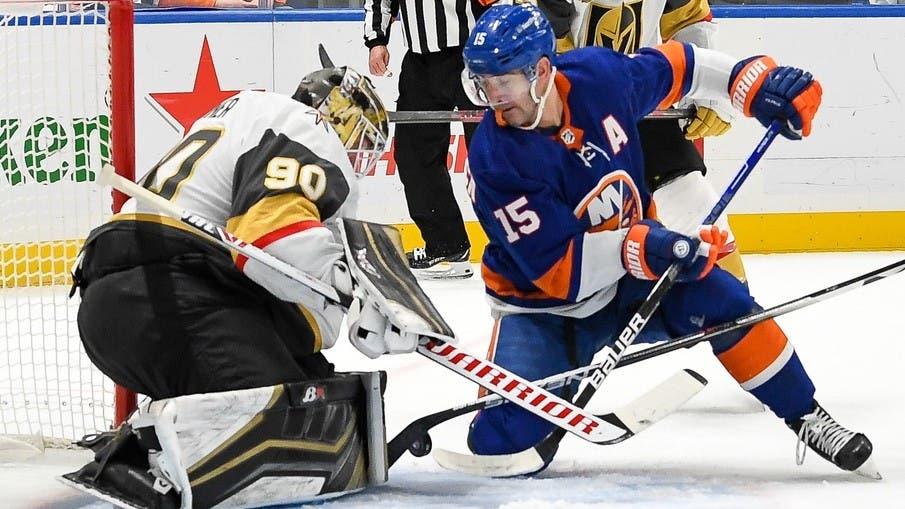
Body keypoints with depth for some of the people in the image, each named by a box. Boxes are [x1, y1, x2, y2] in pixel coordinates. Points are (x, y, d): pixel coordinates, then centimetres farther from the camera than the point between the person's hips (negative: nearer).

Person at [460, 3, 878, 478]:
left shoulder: (598, 75, -17)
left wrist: (752, 80, -3)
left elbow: (671, 67, 5)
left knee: (721, 303, -20)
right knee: (502, 439, -17)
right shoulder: (496, 159, -28)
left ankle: (806, 417, -1)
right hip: (544, 304, -3)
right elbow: (556, 269, -29)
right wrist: (640, 247, -41)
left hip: (631, 272, 3)